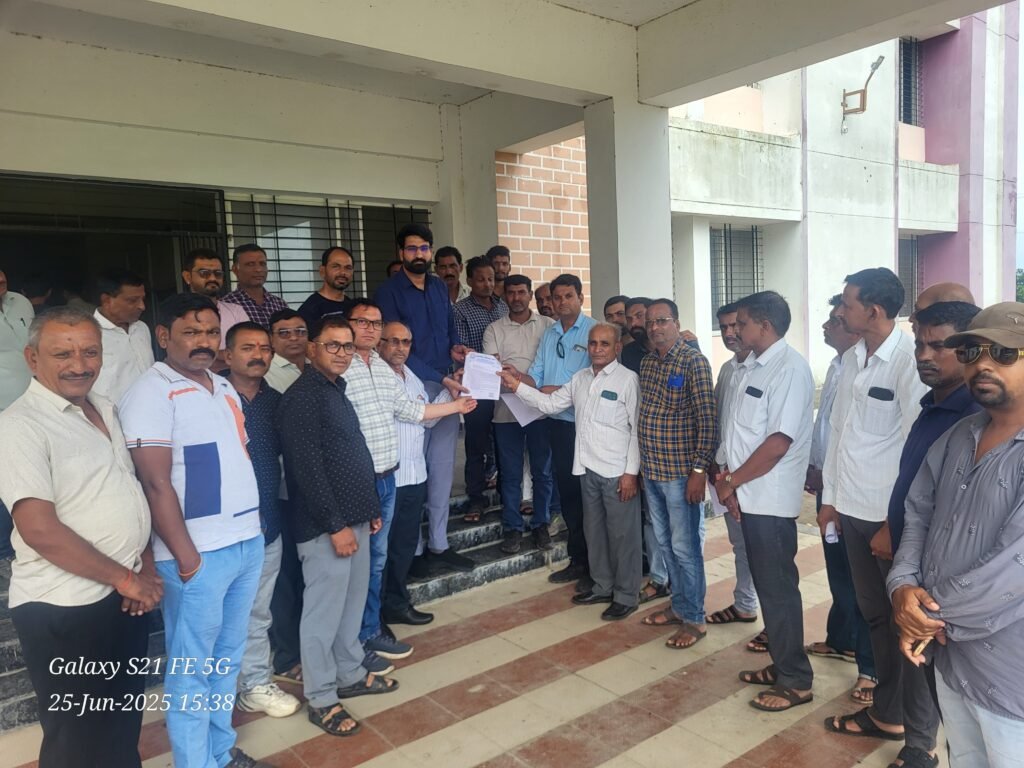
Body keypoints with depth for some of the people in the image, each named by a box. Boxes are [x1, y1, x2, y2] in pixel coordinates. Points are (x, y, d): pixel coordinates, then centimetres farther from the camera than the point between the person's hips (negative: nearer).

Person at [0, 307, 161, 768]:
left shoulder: (103, 409, 8)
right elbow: (40, 528, -22)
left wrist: (145, 568, 1)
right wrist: (126, 578, -16)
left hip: (125, 598, 7)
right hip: (65, 609, -7)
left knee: (124, 728, 22)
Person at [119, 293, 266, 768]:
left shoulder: (224, 387, 12)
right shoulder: (152, 393, -12)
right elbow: (156, 483, -16)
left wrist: (254, 526, 14)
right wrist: (185, 556, -16)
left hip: (248, 541, 8)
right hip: (199, 553, -8)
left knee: (228, 657, 19)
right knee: (191, 670, 7)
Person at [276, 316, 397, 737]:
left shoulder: (338, 391, 14)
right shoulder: (301, 397, -14)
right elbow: (307, 468, -20)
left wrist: (371, 509, 19)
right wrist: (335, 525, -20)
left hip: (355, 519, 9)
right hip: (325, 527, -9)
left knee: (352, 604, 19)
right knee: (324, 612, 2)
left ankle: (351, 675, 34)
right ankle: (321, 699, 15)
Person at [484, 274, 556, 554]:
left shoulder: (548, 325, 5)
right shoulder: (494, 329, 6)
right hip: (507, 410, 0)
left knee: (542, 470, 7)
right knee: (510, 473, 6)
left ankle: (541, 524, 21)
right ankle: (512, 527, 17)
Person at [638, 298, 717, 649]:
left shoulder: (693, 361, -12)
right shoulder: (646, 363, 10)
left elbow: (707, 419, -15)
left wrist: (699, 470, -18)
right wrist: (641, 463, 14)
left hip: (680, 471, -7)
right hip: (651, 469, 7)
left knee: (685, 546, 3)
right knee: (665, 542, 17)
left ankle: (694, 619, 17)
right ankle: (679, 605, 33)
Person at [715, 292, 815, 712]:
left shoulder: (790, 367, -16)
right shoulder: (749, 367, 10)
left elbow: (778, 443, -21)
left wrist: (732, 481, -13)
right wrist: (727, 476, 0)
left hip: (770, 498, -8)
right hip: (748, 496, 8)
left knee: (778, 587, 3)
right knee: (766, 583, 17)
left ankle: (795, 681, 18)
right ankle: (781, 664, 32)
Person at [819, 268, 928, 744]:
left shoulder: (909, 359, -16)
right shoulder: (851, 358, 6)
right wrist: (830, 498, 13)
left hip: (892, 515, -7)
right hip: (853, 509, 7)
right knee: (873, 612, 17)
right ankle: (887, 711, 33)